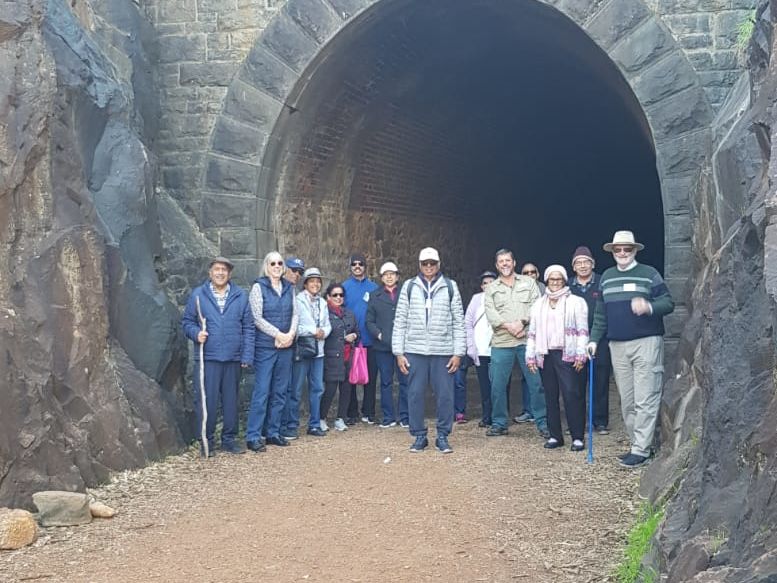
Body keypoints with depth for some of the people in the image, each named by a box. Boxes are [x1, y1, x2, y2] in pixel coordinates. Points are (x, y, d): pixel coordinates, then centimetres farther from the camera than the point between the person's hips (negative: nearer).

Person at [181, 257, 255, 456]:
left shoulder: (241, 296, 8)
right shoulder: (197, 295, 4)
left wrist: (247, 356, 1)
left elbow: (248, 328, 7)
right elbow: (187, 321, 10)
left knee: (231, 400, 8)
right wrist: (196, 333, -11)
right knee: (207, 401, -2)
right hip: (207, 358, -2)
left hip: (233, 359, 2)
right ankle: (206, 441, 9)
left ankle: (229, 439, 19)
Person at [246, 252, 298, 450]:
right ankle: (253, 436, -2)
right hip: (265, 346, -5)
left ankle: (273, 432, 18)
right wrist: (279, 334, -14)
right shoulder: (259, 287, -4)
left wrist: (291, 334, -8)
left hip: (286, 346, 5)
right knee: (262, 391, -6)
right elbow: (257, 318, -10)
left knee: (280, 392, 9)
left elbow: (295, 314, 9)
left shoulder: (289, 288, 11)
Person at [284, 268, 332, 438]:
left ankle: (314, 424, 20)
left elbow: (327, 324, 14)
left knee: (317, 388, 10)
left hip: (318, 350, 7)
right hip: (302, 349, -7)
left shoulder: (322, 303, 14)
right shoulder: (298, 300, -9)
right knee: (295, 390, -3)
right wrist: (313, 331, -13)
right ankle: (290, 426, 4)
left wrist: (323, 332, -7)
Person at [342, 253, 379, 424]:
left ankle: (368, 413, 13)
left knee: (370, 377, 4)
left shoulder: (373, 287, 6)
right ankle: (351, 413, 12)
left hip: (370, 340, 1)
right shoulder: (344, 287, 3)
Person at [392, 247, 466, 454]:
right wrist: (399, 353, 0)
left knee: (445, 394, 1)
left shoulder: (450, 287, 5)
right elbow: (400, 321, 6)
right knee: (415, 394, 3)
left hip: (443, 352, 0)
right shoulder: (409, 286, 7)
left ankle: (442, 436, 14)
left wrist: (458, 353, -1)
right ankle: (419, 436, 15)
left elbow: (458, 322, 5)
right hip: (415, 351, 1)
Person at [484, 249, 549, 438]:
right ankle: (499, 424, 13)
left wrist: (522, 321, -14)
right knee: (497, 385, 2)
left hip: (528, 340, -1)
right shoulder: (491, 289, 13)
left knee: (536, 383, -2)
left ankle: (542, 423, 5)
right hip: (501, 343, 1)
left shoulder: (528, 282, 13)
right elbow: (491, 314, 0)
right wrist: (509, 326, -14)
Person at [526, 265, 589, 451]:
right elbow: (532, 332, 16)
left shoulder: (576, 302, 4)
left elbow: (582, 330, -1)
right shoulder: (538, 305, 17)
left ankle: (578, 437, -8)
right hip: (545, 356, 5)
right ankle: (555, 436, 12)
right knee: (550, 397, 6)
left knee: (572, 395, -11)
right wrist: (530, 356, 10)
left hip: (567, 355, -4)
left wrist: (580, 355, -9)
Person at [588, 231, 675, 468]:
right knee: (627, 401, 8)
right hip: (617, 346, 6)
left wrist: (650, 307, -23)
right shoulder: (606, 278, 15)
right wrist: (594, 339, 10)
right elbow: (601, 314, 18)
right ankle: (640, 444, 17)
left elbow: (669, 303, -4)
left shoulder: (649, 274, 0)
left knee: (645, 400, -7)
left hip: (646, 343, -5)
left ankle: (641, 450, -6)